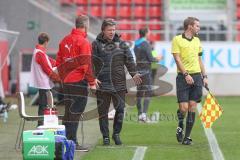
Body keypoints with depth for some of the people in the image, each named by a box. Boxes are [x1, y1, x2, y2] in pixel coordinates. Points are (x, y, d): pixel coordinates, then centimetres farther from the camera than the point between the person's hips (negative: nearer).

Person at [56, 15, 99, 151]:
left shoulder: (65, 40, 13)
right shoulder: (83, 42, -12)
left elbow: (59, 62, 17)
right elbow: (86, 65, -15)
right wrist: (92, 81, -7)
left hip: (66, 81, 8)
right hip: (79, 82, -7)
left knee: (69, 112, 13)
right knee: (75, 112, -6)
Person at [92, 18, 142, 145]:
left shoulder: (121, 44, 11)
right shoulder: (96, 44, 4)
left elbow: (129, 59, 10)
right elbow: (91, 62, -2)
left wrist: (134, 73, -3)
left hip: (119, 84, 2)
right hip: (102, 85, -2)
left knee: (120, 109, -3)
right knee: (103, 111, 3)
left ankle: (116, 133, 13)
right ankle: (105, 136, 12)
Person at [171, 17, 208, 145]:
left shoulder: (197, 40, 16)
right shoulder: (177, 39, -3)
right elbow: (177, 59, -9)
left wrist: (204, 76, 14)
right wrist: (186, 74, -16)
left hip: (197, 76, 5)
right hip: (183, 77, -5)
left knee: (192, 108, -1)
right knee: (183, 108, -10)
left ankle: (187, 137, 4)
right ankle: (180, 125, 22)